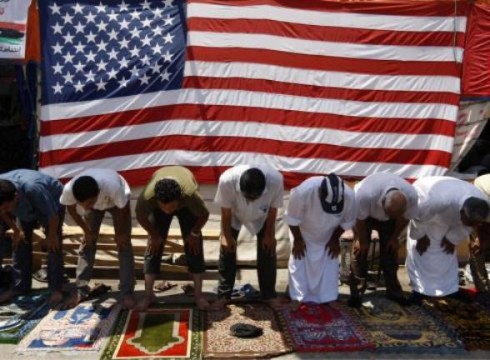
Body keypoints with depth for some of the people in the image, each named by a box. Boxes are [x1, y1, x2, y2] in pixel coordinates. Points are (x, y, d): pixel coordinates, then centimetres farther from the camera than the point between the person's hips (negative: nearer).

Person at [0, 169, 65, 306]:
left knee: (53, 246, -11)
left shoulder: (32, 188, -47)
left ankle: (56, 289, -4)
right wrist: (16, 231, -2)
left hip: (53, 202, -5)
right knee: (20, 243, 2)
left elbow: (52, 214, -32)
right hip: (25, 208, 5)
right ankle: (19, 287, 13)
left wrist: (51, 236, -19)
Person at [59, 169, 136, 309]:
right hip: (95, 203, 3)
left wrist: (120, 233, -12)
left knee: (123, 243, -9)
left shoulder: (113, 187, -47)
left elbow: (124, 210, -25)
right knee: (87, 242, -1)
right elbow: (71, 210, -13)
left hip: (117, 202, -3)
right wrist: (87, 231, -8)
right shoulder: (69, 189, -37)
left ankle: (127, 293, -3)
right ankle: (81, 289, 10)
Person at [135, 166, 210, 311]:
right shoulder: (148, 195, -42)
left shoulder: (190, 194, -46)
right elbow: (140, 215, -18)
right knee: (154, 245, -8)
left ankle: (198, 294, 1)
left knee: (193, 244, -9)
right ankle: (148, 294, 3)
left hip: (185, 205, -1)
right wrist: (154, 234, -11)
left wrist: (194, 234, -13)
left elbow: (204, 215, -24)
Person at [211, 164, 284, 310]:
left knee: (267, 251, 0)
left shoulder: (276, 180, -42)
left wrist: (269, 235, -8)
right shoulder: (227, 180, -43)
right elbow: (226, 212, -23)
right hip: (234, 214, 0)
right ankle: (223, 295, 14)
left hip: (262, 216, 0)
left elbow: (273, 210, -20)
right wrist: (227, 236, -10)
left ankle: (269, 294, 17)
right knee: (227, 249, -1)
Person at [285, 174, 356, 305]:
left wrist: (335, 239, -3)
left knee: (330, 265, 3)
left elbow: (347, 222, -11)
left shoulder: (349, 197, -35)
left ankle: (326, 299, 18)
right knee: (299, 263, -1)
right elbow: (292, 219, -24)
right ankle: (301, 298, 12)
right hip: (303, 232, -2)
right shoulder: (303, 192, -43)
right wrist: (297, 240, -13)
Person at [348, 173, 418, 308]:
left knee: (390, 250, 0)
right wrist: (362, 241, -13)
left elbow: (405, 217, -13)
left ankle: (393, 290, 13)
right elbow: (359, 218, -26)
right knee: (360, 249, -10)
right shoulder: (366, 194, -45)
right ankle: (356, 291, -1)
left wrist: (394, 238, -3)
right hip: (365, 213, -3)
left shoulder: (411, 196, -35)